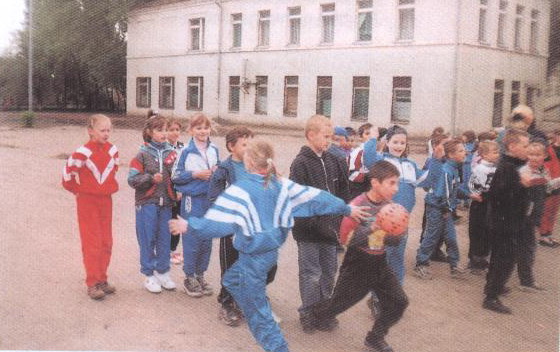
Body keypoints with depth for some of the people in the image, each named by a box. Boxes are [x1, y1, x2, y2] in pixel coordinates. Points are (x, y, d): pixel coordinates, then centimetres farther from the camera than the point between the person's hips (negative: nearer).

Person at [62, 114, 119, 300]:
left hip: (106, 199, 6)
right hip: (87, 201, -5)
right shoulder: (83, 152, -17)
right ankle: (92, 284, 5)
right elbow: (68, 171, -10)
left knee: (106, 242, 9)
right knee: (91, 243, -3)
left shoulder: (112, 150, 1)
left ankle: (102, 279, 21)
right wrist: (75, 189, 0)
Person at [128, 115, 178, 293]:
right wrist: (151, 178, -20)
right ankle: (149, 275, 17)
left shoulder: (171, 153, 4)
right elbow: (132, 179, -8)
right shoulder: (142, 155, -5)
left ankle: (163, 272, 26)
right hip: (147, 203, -3)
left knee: (164, 238, 11)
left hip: (166, 202, 3)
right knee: (148, 239, 4)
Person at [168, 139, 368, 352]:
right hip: (272, 252, 7)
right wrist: (346, 209, 9)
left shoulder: (240, 190, -20)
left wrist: (189, 227, -10)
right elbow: (315, 198, 1)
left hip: (253, 258, -7)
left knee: (258, 313, 4)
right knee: (231, 280, 30)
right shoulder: (281, 185, -3)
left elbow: (218, 223, -23)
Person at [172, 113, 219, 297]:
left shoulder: (214, 150, 7)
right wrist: (195, 174, -14)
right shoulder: (186, 151, -6)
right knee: (192, 240, 1)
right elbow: (175, 176, -4)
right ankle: (189, 277, 16)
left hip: (211, 198, 5)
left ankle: (200, 274, 26)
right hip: (192, 199, -5)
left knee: (207, 240, 11)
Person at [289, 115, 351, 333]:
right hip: (309, 229, -6)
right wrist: (316, 224, -23)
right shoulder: (301, 163, -14)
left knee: (329, 271, 15)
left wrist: (339, 220, 6)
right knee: (311, 274, 3)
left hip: (329, 227, 6)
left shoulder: (332, 161, 7)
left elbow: (341, 192, 14)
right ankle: (308, 315, 19)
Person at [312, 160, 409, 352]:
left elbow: (391, 240, 8)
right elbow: (345, 238, -24)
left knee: (398, 302, 1)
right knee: (341, 302, 13)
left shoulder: (389, 206, -3)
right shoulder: (358, 205, -22)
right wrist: (373, 228, -33)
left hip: (380, 265, 5)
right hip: (357, 266, -5)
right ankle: (319, 312, 48)